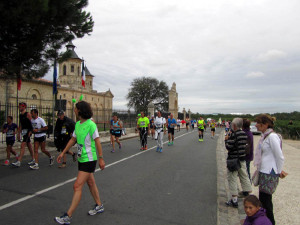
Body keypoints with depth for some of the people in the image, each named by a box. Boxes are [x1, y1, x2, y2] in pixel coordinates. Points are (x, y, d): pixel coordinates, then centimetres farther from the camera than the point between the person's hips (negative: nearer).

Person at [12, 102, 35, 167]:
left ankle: (18, 162, -14)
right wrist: (18, 133, 20)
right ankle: (33, 160, 23)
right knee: (29, 146, 14)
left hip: (28, 131, -9)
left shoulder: (28, 114, -10)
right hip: (23, 131, 9)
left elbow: (31, 123, -14)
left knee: (22, 145, -14)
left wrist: (30, 132, -19)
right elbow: (20, 125, 21)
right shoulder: (20, 115, 15)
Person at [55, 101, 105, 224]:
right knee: (91, 183, 19)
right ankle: (99, 206, 35)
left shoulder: (91, 124, -19)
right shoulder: (77, 124, 7)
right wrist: (63, 153, 15)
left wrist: (101, 159, -15)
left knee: (77, 186, -7)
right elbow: (73, 140, 16)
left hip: (89, 160, -9)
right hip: (81, 159, 9)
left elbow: (97, 142, -17)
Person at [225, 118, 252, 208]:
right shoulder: (244, 134, 4)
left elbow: (228, 147, -20)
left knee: (232, 179, 2)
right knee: (244, 177, 18)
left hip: (233, 159, -7)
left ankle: (234, 200, 7)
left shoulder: (233, 134, -19)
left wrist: (226, 139, -4)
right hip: (242, 159, 7)